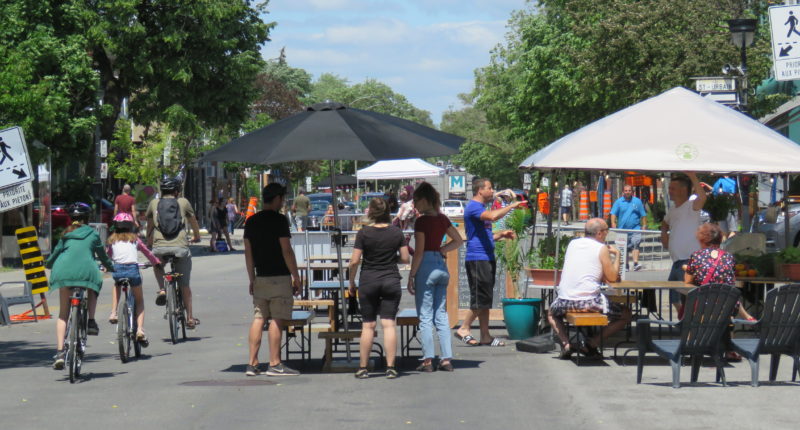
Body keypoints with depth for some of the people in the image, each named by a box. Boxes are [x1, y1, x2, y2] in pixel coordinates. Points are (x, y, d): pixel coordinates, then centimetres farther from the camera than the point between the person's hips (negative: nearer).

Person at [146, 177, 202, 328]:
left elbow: (149, 226, 26)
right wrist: (196, 236, 46)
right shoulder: (183, 202, 11)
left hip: (159, 247, 0)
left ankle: (162, 289, 10)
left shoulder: (154, 203, 13)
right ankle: (190, 318, 14)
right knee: (185, 285, 12)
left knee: (157, 265, 34)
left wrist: (149, 243, 43)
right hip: (180, 247, 0)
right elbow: (193, 222, 26)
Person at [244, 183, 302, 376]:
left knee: (258, 319, 8)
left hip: (260, 278, 6)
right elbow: (286, 250, -13)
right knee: (277, 320, -4)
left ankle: (252, 364, 6)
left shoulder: (251, 221, 10)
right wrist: (296, 277, -6)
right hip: (279, 277, -6)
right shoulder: (279, 220, -10)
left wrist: (252, 279, 19)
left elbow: (248, 252, 13)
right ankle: (274, 364, -3)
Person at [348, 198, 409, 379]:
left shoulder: (364, 233, -8)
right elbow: (405, 259, 1)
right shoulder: (397, 232, -1)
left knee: (368, 325, 5)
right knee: (389, 324, 1)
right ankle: (390, 367, -4)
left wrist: (351, 282, 5)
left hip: (368, 281, -1)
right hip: (391, 280, 1)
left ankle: (363, 367, 9)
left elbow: (354, 261, -8)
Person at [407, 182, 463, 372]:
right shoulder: (443, 219, 8)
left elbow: (419, 252, -15)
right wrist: (441, 250, 12)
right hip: (441, 266, 7)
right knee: (441, 315, 10)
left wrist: (411, 276, -10)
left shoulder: (422, 221, -13)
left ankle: (427, 360, -1)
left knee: (425, 317, -2)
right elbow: (459, 240, 18)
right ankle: (446, 359, 8)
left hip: (426, 267, -7)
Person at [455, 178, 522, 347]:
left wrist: (501, 234, 13)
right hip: (477, 258, -10)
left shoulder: (480, 208, 22)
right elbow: (493, 216, -29)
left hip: (487, 258, 10)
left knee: (485, 299, 9)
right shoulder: (473, 207, -10)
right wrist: (511, 206, -17)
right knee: (480, 298, -10)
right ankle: (464, 329, -2)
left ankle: (485, 336, 11)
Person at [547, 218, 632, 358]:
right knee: (626, 315, 14)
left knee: (552, 313, 37)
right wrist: (617, 254, 12)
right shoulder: (602, 248, -2)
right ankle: (592, 343, 6)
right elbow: (612, 278, 1)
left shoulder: (572, 243, 14)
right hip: (589, 301, -4)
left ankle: (565, 343, 11)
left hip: (565, 300, 5)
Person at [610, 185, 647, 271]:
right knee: (624, 249, 8)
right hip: (622, 229, 2)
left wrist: (644, 226, 4)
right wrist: (613, 224, -13)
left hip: (635, 229, -1)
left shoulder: (637, 201, 7)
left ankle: (636, 263, -30)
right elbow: (613, 214, 2)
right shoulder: (618, 202, 6)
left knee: (635, 245, -21)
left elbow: (643, 215, 11)